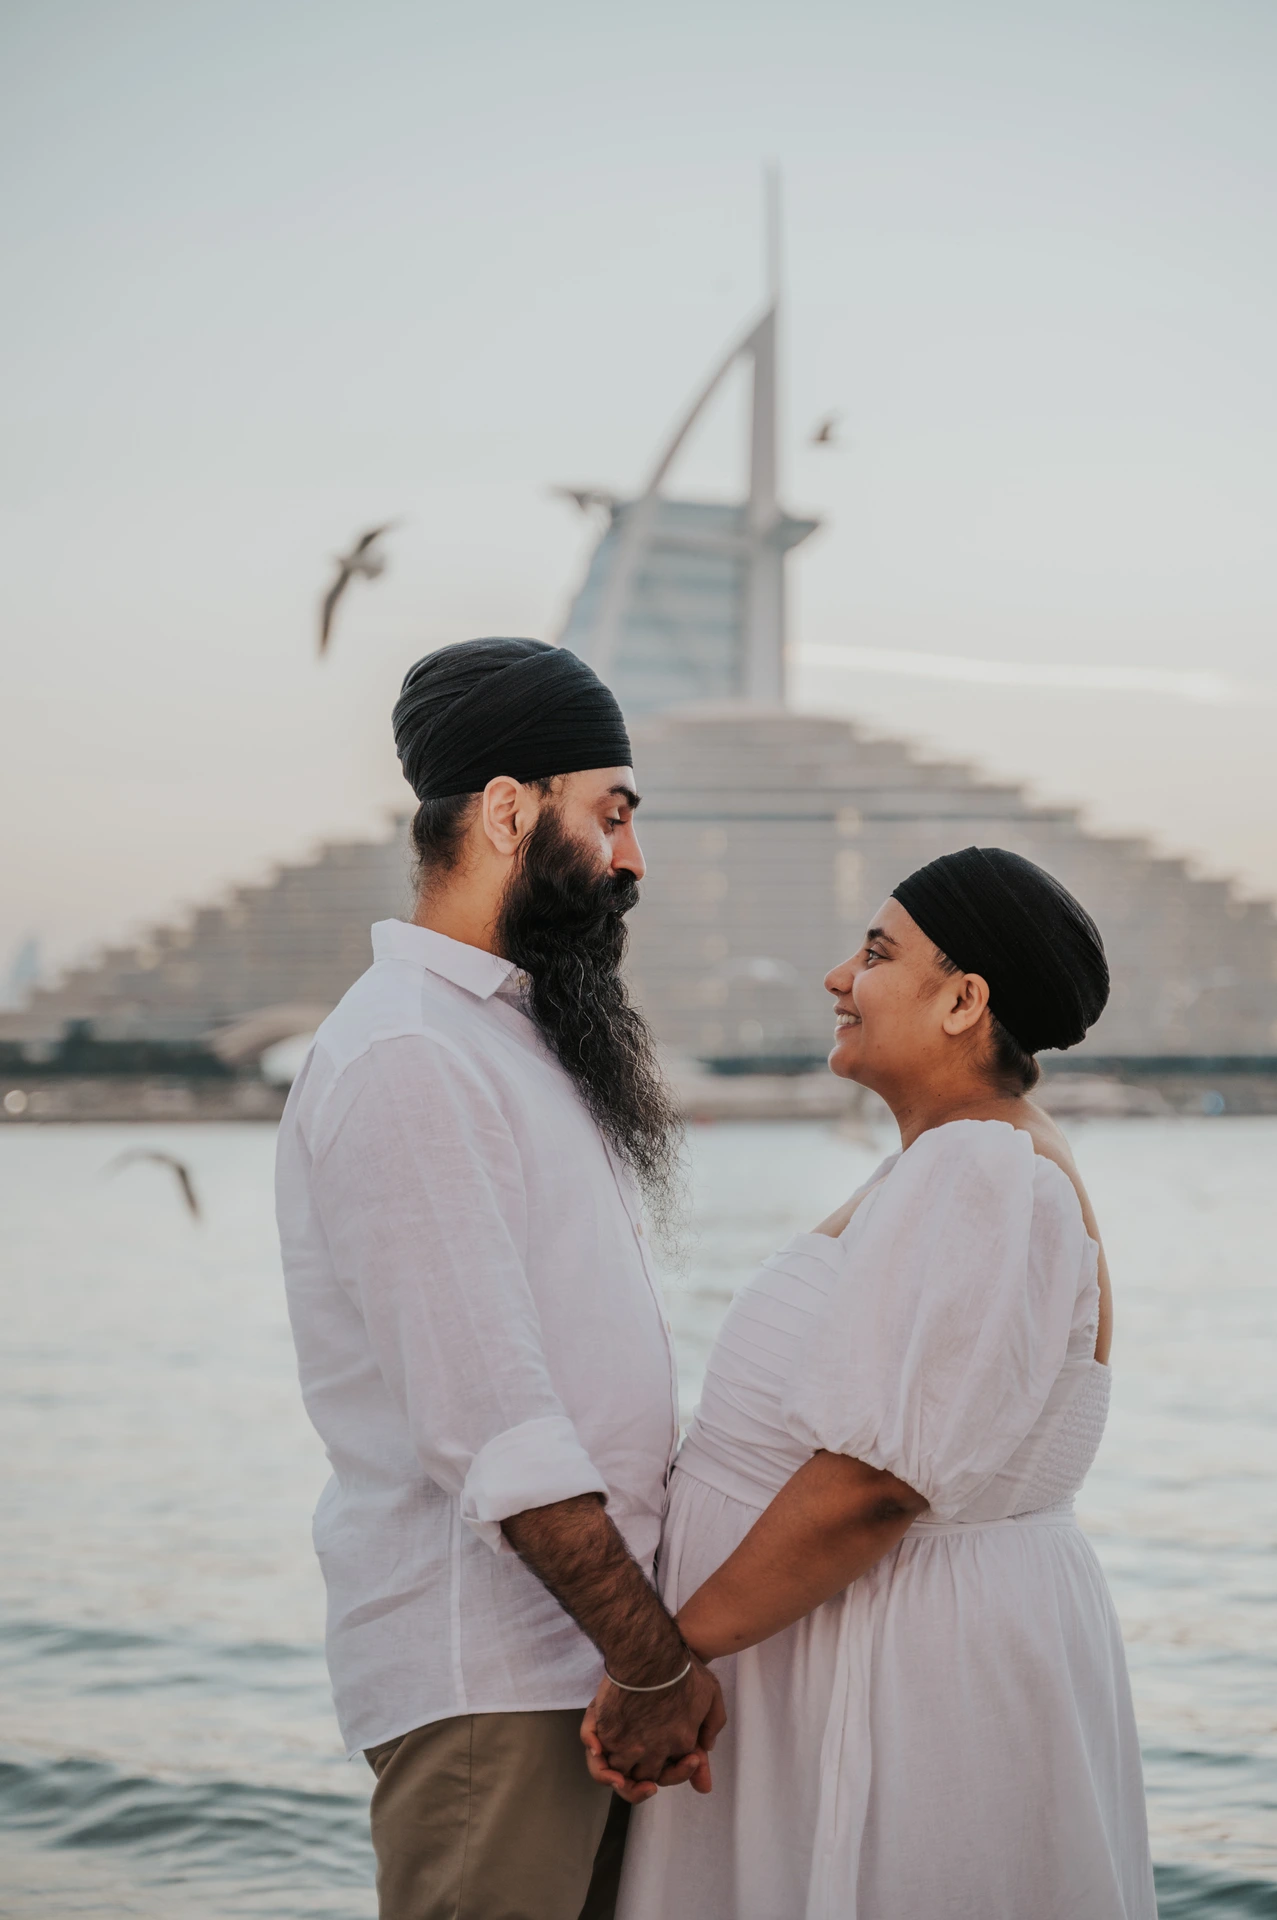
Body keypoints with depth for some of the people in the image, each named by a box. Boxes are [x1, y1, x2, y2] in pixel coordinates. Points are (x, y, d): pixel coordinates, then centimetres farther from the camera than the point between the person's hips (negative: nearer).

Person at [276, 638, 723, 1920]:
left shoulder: (523, 1038, 18)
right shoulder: (403, 1058, -15)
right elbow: (494, 1432, -20)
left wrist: (656, 1642, 11)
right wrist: (654, 1664, -16)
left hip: (589, 1653, 9)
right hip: (485, 1679, -9)